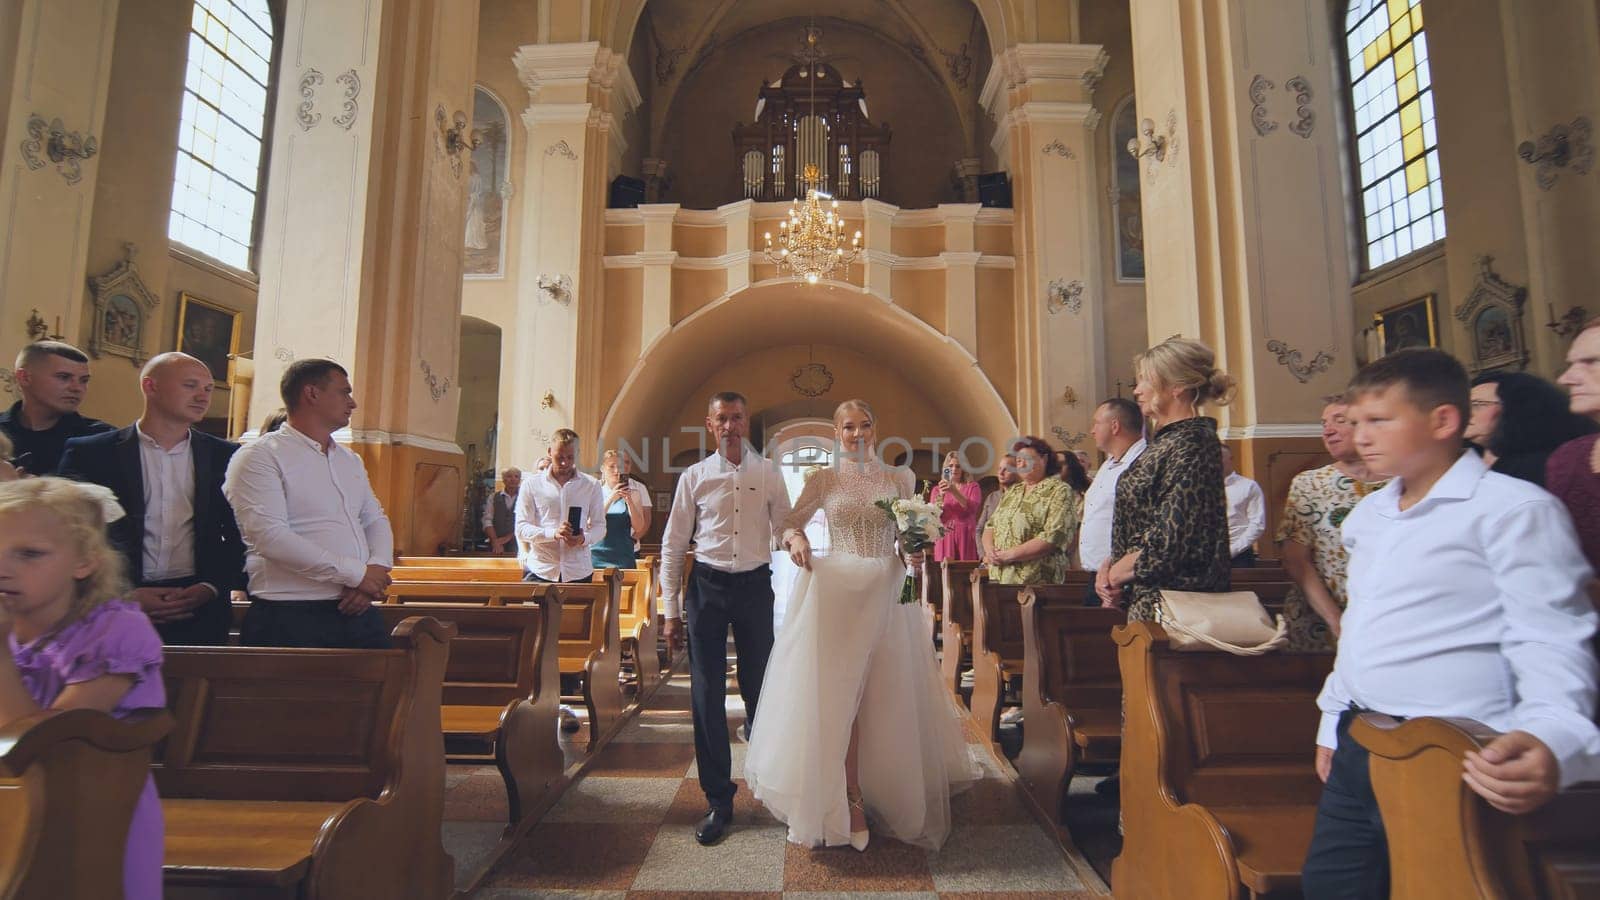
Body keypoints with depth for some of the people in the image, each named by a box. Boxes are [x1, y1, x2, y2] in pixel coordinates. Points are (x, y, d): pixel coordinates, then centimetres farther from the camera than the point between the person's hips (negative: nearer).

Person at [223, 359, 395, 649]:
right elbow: (269, 535, -17)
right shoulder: (259, 456, -5)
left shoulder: (351, 460, 18)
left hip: (358, 612, 6)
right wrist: (357, 573, -16)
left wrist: (376, 572, -6)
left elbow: (376, 521, 15)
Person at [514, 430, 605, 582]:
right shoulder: (531, 485, 6)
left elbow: (599, 525, 9)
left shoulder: (591, 485, 9)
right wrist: (553, 533, -17)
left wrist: (584, 539, -13)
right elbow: (521, 528, 1)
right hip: (540, 571, -1)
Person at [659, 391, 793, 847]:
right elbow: (673, 544, 3)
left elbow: (784, 532, 5)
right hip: (707, 586, 0)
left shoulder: (768, 473, 2)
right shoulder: (694, 476, 1)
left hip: (755, 586, 0)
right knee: (707, 696, 4)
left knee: (760, 689, 11)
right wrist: (670, 610, 1)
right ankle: (718, 800, 18)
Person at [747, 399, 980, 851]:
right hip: (836, 591, -1)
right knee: (837, 692, 1)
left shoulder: (898, 478, 7)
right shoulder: (823, 479, 4)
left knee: (886, 694, 7)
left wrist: (915, 554, -10)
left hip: (886, 593, 1)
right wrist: (795, 537, -16)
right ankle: (851, 798, 15)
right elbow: (791, 520, 6)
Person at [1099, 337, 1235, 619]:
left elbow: (1171, 540, -21)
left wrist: (1113, 574, -9)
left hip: (1173, 604, -9)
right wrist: (1112, 567, 1)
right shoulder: (1167, 441, 14)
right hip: (1147, 599, 9)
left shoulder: (1191, 444, -14)